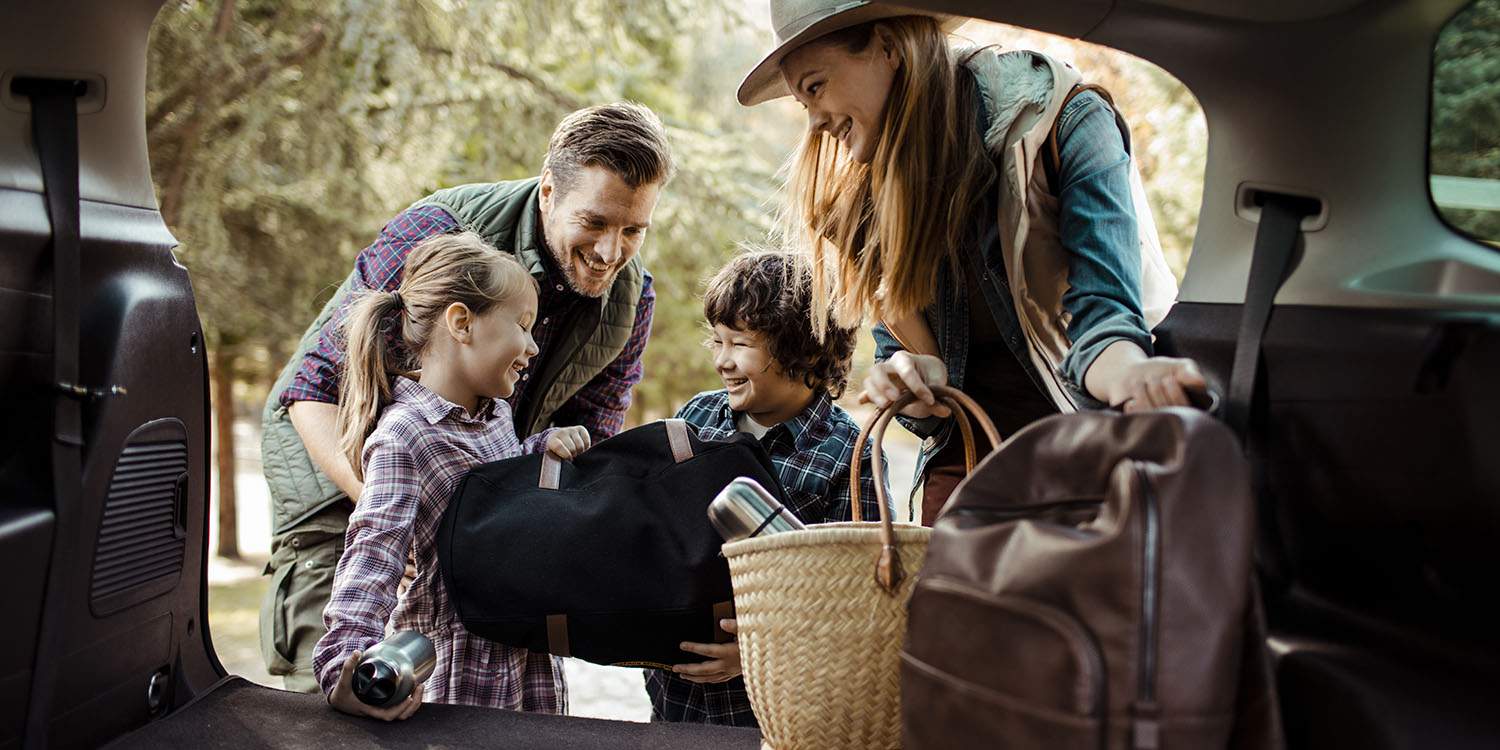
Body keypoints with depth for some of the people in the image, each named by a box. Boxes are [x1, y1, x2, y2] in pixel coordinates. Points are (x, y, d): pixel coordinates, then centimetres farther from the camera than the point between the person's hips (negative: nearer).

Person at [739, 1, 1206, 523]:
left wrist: (1132, 376, -42)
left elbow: (1099, 313, -19)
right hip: (967, 461, 4)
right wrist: (911, 381, -18)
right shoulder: (872, 193, 5)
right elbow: (897, 348, 7)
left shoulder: (1065, 123, -10)